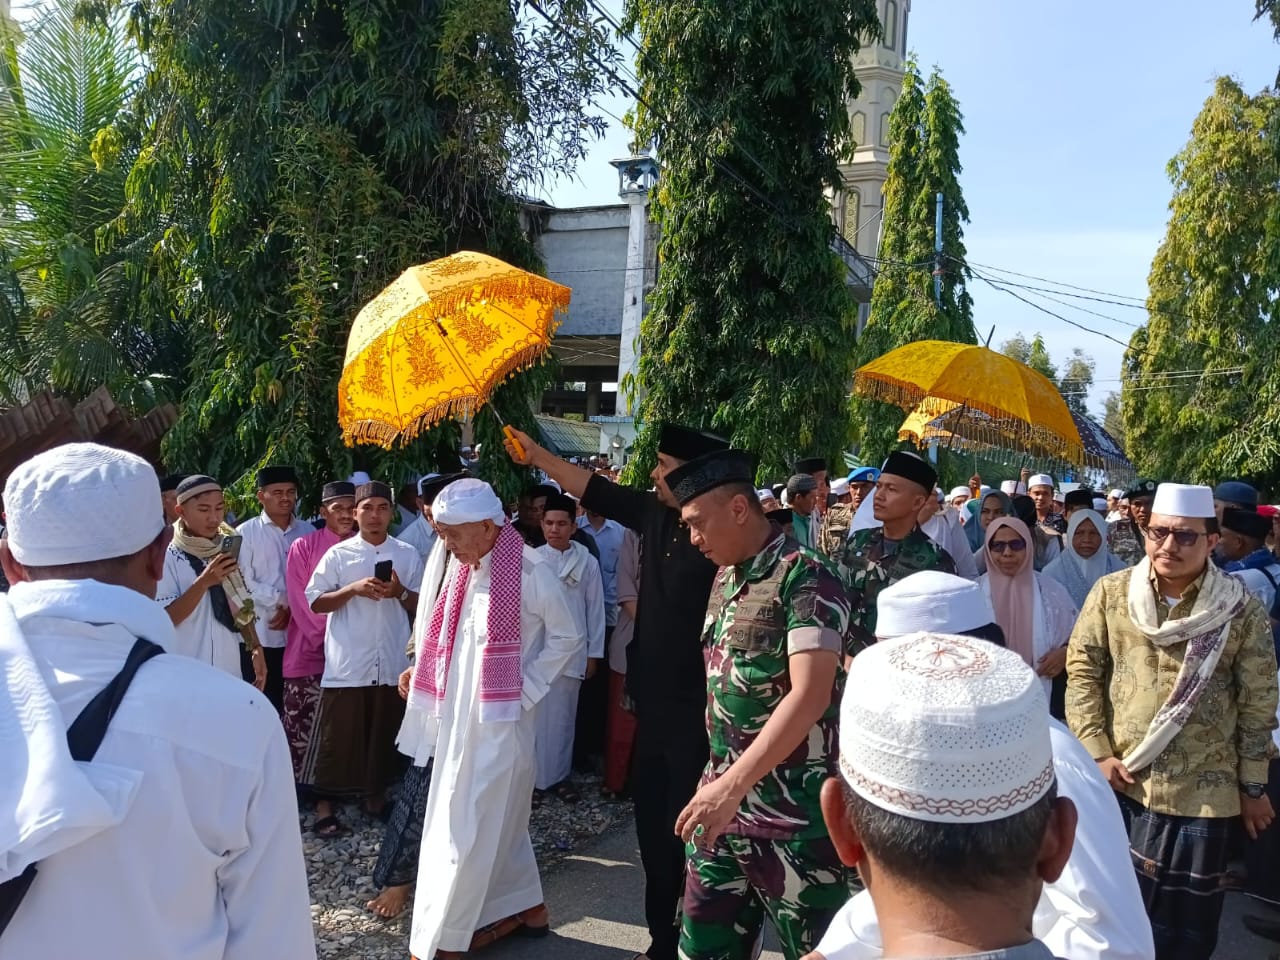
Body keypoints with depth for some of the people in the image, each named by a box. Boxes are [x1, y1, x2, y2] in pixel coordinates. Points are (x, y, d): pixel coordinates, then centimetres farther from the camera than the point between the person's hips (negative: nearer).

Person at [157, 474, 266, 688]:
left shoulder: (227, 547, 7)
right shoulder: (168, 555, -9)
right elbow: (164, 618, -13)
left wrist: (255, 647, 4)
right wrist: (203, 582, -23)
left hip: (229, 671, 5)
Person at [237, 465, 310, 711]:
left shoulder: (308, 532, 8)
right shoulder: (246, 532, -2)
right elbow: (244, 583, -9)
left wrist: (292, 608, -10)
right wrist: (283, 600, -11)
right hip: (259, 635, -3)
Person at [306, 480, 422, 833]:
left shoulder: (408, 555, 7)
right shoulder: (338, 554, 2)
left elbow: (422, 607, 8)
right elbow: (315, 602, 1)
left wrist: (400, 593, -12)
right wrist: (354, 589, -13)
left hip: (392, 664, 2)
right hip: (347, 664, -2)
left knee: (385, 735, 12)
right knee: (339, 738, 3)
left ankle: (376, 795, 28)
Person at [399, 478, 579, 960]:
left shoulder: (530, 572, -16)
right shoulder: (455, 565, 3)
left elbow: (565, 638, -7)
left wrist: (524, 690, -10)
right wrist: (421, 670, 2)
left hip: (498, 717, -7)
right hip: (456, 714, 7)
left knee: (471, 824, 2)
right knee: (497, 817, 18)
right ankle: (523, 908, 34)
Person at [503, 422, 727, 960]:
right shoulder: (655, 514, 3)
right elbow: (594, 491, 15)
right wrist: (537, 456, 16)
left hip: (698, 711, -8)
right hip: (655, 703, 8)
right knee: (652, 822, 18)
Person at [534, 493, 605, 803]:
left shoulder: (587, 562, 0)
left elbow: (595, 609, 3)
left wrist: (594, 653, 4)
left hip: (572, 650, 1)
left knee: (563, 716, 12)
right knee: (536, 715, 4)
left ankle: (560, 774, 25)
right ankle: (535, 776, 17)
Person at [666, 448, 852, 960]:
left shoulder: (806, 577, -15)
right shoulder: (726, 579, 10)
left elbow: (810, 697, -23)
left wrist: (732, 785, -25)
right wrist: (718, 779, 11)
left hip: (794, 813, -7)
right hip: (725, 796, 7)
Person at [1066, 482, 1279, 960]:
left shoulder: (1241, 609, -7)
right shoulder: (1111, 592, -4)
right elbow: (1082, 670, -1)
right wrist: (1098, 753, -5)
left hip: (1203, 793, -1)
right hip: (1119, 781, 1)